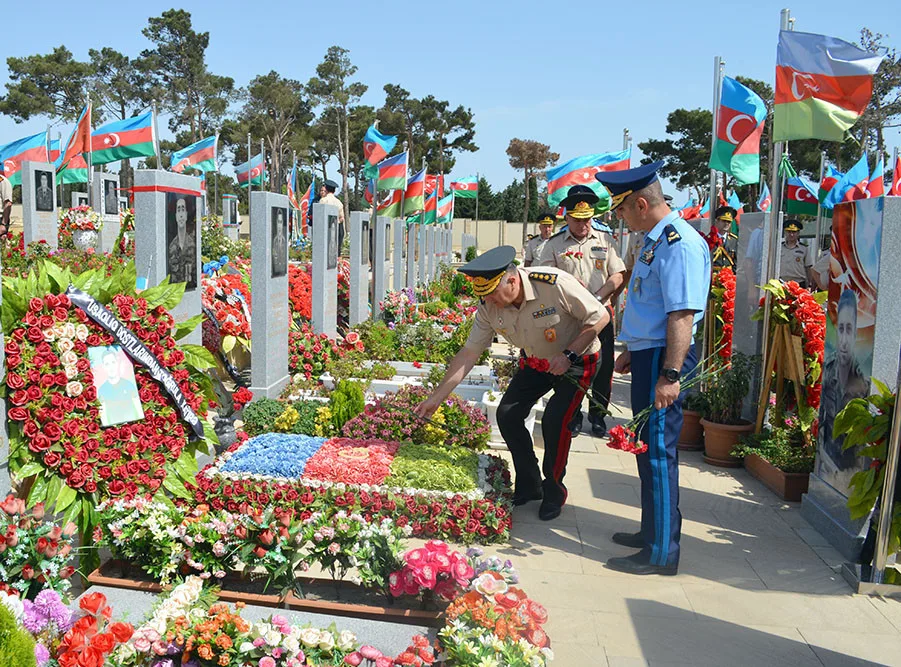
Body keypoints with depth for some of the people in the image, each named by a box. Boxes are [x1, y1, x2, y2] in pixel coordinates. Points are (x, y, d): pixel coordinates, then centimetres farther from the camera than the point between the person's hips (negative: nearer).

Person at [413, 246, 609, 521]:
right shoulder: (489, 307, -17)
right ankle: (529, 485, 13)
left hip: (575, 361, -5)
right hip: (535, 362, 5)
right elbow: (469, 353, -11)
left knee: (555, 420, -20)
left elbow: (600, 317, -23)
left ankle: (554, 491, 5)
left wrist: (569, 355, -30)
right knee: (507, 414, -6)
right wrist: (436, 397, -13)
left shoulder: (555, 284, -34)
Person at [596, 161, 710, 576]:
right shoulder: (655, 241, 14)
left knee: (658, 451, -4)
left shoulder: (679, 244, -18)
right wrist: (632, 352, 26)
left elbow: (682, 315, -24)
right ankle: (652, 532, 33)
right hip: (648, 355, 11)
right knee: (648, 448, 18)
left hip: (664, 358, -10)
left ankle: (661, 553, 6)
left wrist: (670, 375, -26)